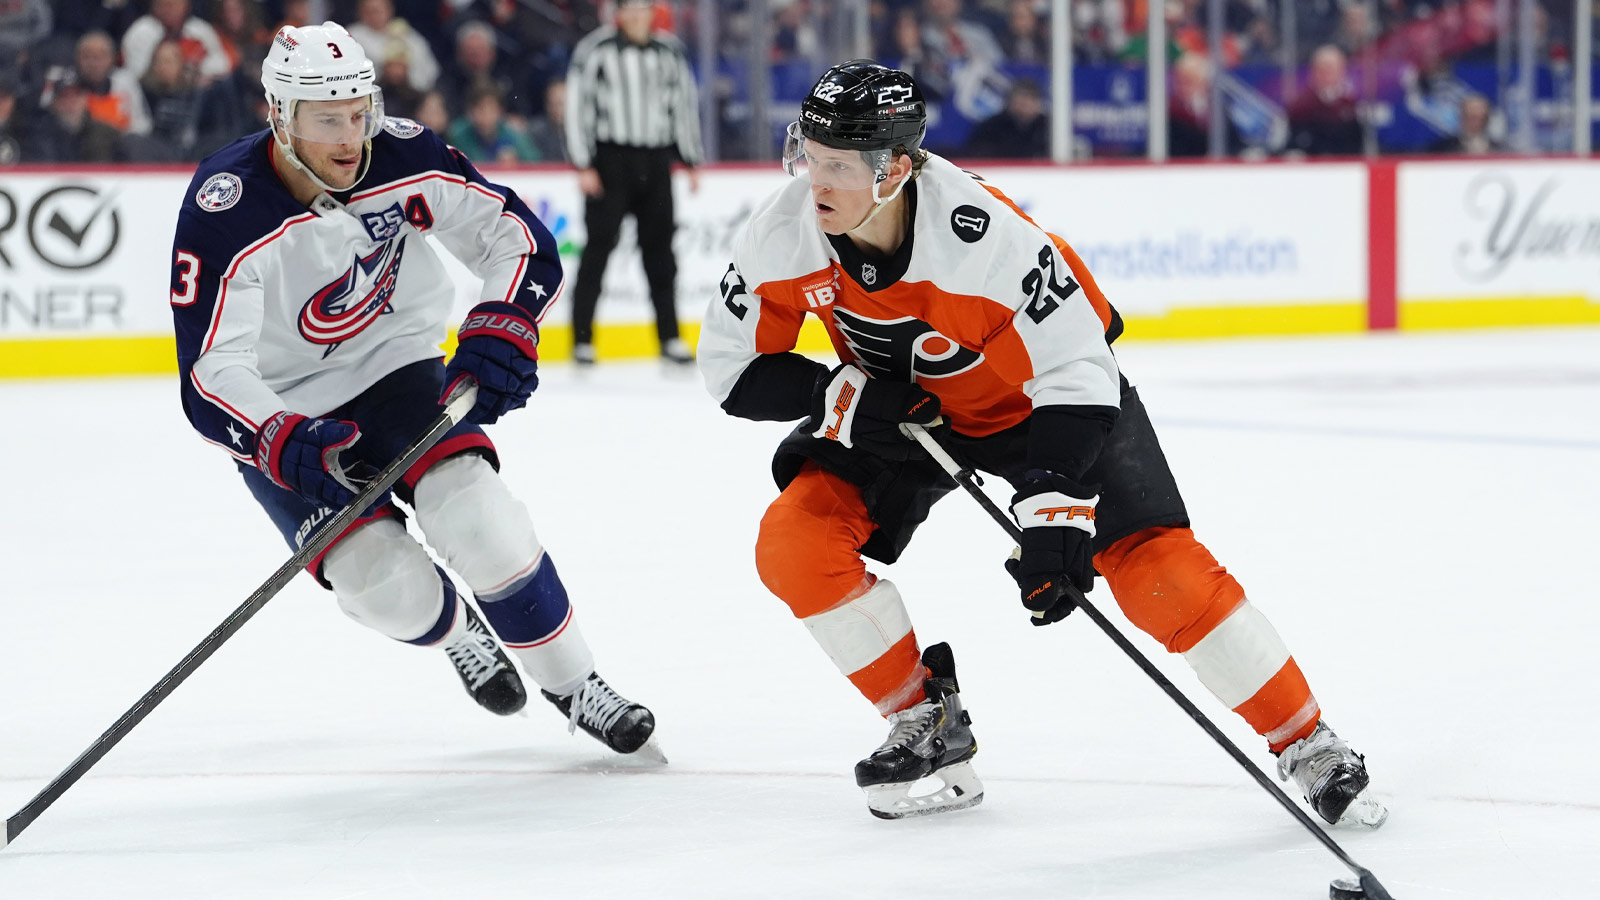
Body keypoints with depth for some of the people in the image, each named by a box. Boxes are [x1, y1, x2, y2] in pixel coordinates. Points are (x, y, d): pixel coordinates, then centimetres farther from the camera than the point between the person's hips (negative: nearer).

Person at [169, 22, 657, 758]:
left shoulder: (406, 159, -16)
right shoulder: (226, 213, -27)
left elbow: (519, 238, -6)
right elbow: (210, 377, -31)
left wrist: (503, 331, -24)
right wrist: (286, 445, -48)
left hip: (396, 372, 2)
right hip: (285, 415, -2)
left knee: (478, 522, -22)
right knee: (387, 587, -19)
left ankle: (572, 684, 0)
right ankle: (455, 632, 19)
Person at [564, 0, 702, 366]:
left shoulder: (669, 50, 8)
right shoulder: (596, 48, -6)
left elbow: (684, 103, 16)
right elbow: (577, 103, -7)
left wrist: (691, 161, 13)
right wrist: (583, 166, -11)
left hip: (656, 162, 4)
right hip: (610, 160, -4)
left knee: (659, 249, 7)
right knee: (600, 246, -3)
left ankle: (669, 336, 13)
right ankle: (582, 338, 1)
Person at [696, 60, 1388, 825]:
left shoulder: (987, 236, -37)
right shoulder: (780, 237, -23)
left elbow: (1075, 372, -31)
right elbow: (732, 366, -11)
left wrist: (1054, 509, -39)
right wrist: (843, 396, -26)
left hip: (1040, 389, -4)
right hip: (899, 406, 5)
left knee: (1155, 566, -15)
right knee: (794, 544, -14)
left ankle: (1306, 746, -1)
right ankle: (926, 722, 4)